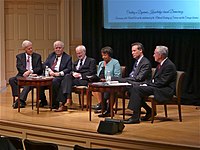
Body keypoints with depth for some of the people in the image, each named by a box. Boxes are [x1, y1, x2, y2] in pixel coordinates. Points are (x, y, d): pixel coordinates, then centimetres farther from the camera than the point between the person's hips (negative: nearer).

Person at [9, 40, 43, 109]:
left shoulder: (37, 56, 13)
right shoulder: (19, 56, 14)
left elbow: (39, 69, 3)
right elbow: (19, 67, -2)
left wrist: (30, 71, -16)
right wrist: (28, 73, -18)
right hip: (22, 76, 2)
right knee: (11, 80, -26)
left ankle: (21, 100, -42)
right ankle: (20, 99, -32)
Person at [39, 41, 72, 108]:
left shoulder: (68, 57, 8)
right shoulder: (51, 55, 21)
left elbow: (69, 69, -2)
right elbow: (44, 65, 12)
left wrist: (59, 73, -18)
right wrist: (49, 70, -9)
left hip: (60, 76, -4)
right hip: (49, 74, 4)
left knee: (55, 81, -37)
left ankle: (55, 103, -25)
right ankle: (43, 101, -6)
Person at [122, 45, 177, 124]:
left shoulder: (169, 65, -14)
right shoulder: (160, 64, 17)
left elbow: (162, 83, -20)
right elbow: (154, 79, 20)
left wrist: (147, 85, -15)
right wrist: (145, 84, 2)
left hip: (165, 91, -10)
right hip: (157, 87, 10)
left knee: (136, 89, -21)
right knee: (135, 88, -3)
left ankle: (135, 117, -21)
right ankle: (149, 111, 4)